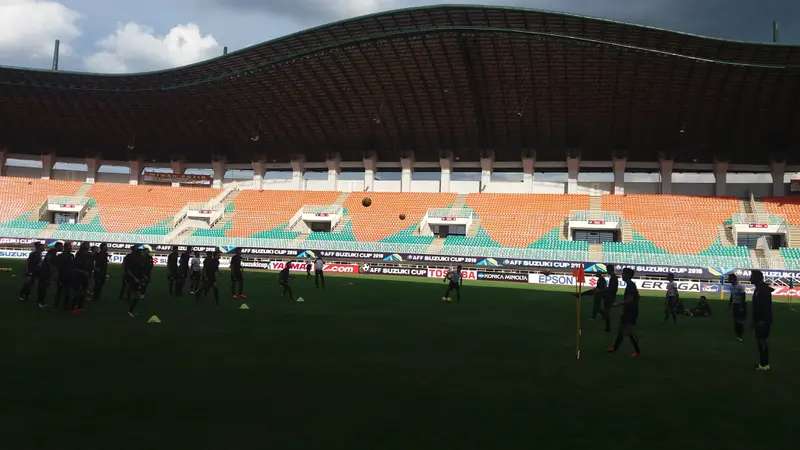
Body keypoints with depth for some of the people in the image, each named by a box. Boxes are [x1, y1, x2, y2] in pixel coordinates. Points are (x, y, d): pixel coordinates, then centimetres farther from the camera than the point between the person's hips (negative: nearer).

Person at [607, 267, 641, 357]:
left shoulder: (630, 285, -19)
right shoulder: (631, 285, 11)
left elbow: (629, 299, -26)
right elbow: (636, 297, 20)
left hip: (631, 313, -10)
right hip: (628, 312, 10)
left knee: (631, 332, -3)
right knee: (621, 331, 14)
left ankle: (638, 351, 7)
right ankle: (615, 348, 22)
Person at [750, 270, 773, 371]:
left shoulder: (764, 289, -15)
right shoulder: (758, 289, 15)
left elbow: (766, 306, -22)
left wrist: (763, 320, -26)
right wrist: (754, 320, 20)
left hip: (763, 321, -10)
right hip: (759, 320, 10)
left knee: (762, 341, -6)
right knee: (759, 341, 11)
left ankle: (765, 365, 0)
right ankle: (762, 363, 17)